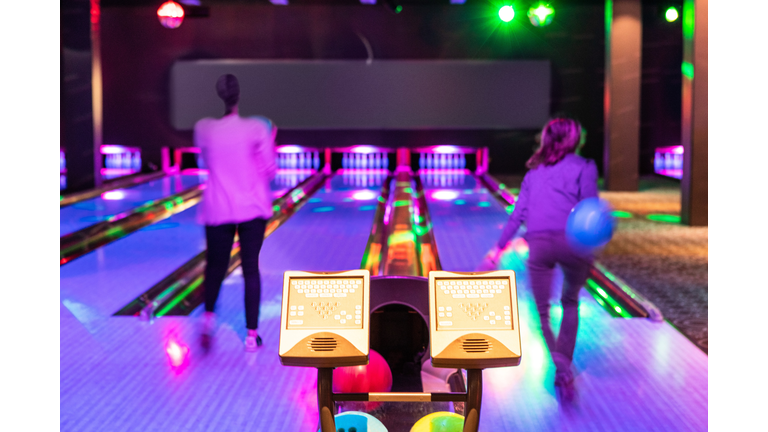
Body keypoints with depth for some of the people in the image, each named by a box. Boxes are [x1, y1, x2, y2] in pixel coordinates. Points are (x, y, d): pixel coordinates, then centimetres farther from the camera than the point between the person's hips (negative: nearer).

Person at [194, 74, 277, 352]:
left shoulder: (203, 129, -6)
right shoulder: (257, 128, -11)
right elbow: (269, 172, -4)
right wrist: (270, 144, 11)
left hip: (218, 210, 1)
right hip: (253, 209, -1)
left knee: (215, 265, 20)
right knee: (251, 269, 8)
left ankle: (208, 316, 0)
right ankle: (252, 335, 12)